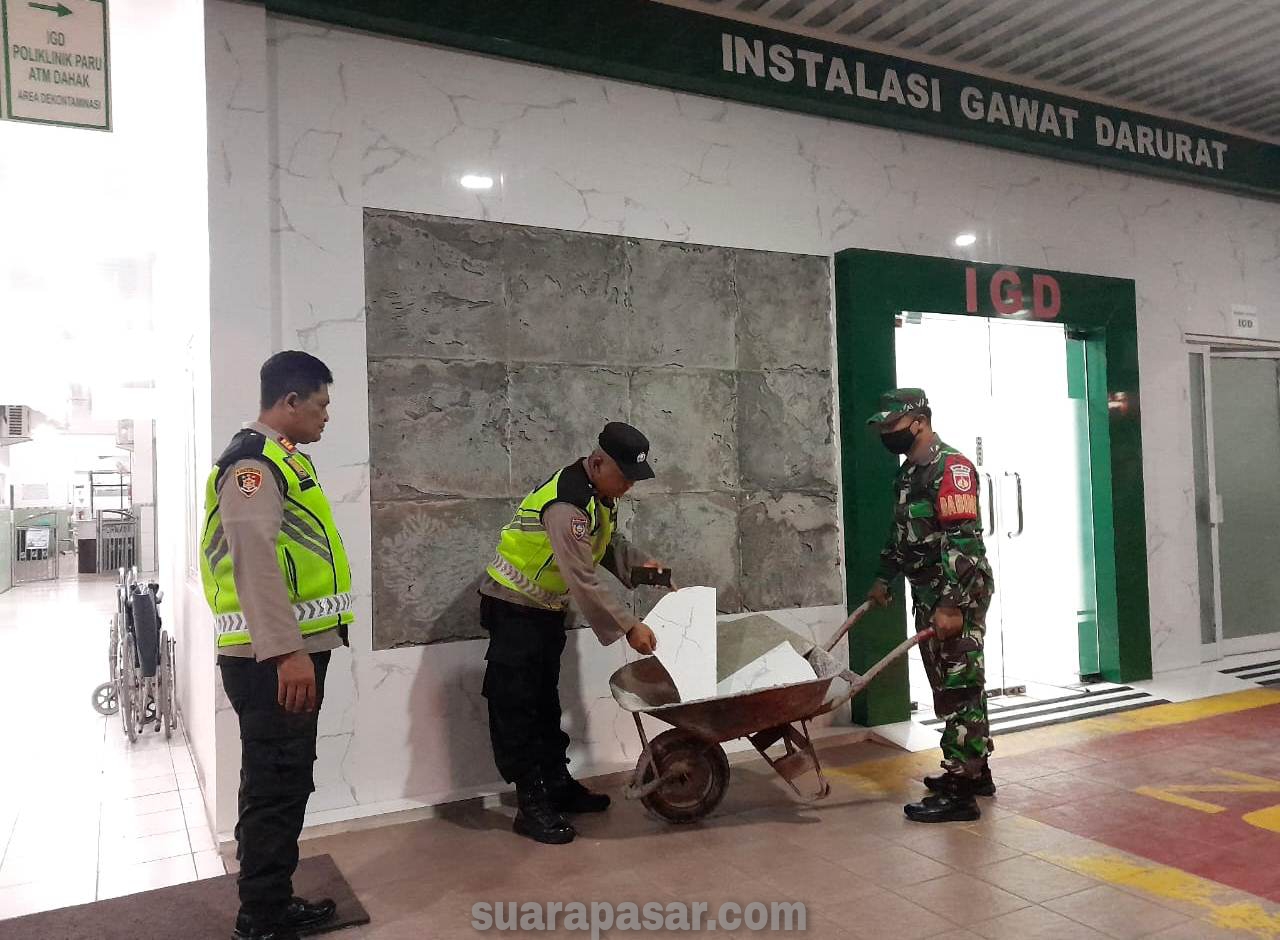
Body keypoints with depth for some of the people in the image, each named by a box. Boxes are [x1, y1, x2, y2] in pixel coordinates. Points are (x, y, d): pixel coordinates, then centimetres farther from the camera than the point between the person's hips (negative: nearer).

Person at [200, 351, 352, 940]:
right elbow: (255, 556, -26)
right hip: (273, 659, -10)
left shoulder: (278, 459, 19)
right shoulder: (254, 460, -13)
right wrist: (285, 651, -32)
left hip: (291, 653, 10)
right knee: (275, 787, -2)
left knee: (283, 784, 17)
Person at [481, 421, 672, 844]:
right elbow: (583, 581, -33)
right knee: (516, 708, -3)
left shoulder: (600, 493, -1)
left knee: (546, 703, 17)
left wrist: (640, 565, -4)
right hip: (514, 609, -10)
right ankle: (531, 806, 3)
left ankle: (558, 786, 27)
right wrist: (627, 627, -30)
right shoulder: (567, 504, -31)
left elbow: (608, 543, 13)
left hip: (547, 609, 10)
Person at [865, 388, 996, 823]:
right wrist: (884, 578, 29)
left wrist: (952, 605, -26)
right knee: (948, 685, 16)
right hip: (929, 594, 10)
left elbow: (962, 540, -22)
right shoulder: (908, 472, 15)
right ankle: (975, 770, 28)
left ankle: (960, 791, 1)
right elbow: (901, 533, 26)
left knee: (958, 688, -5)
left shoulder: (951, 467, -15)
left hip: (958, 596, -9)